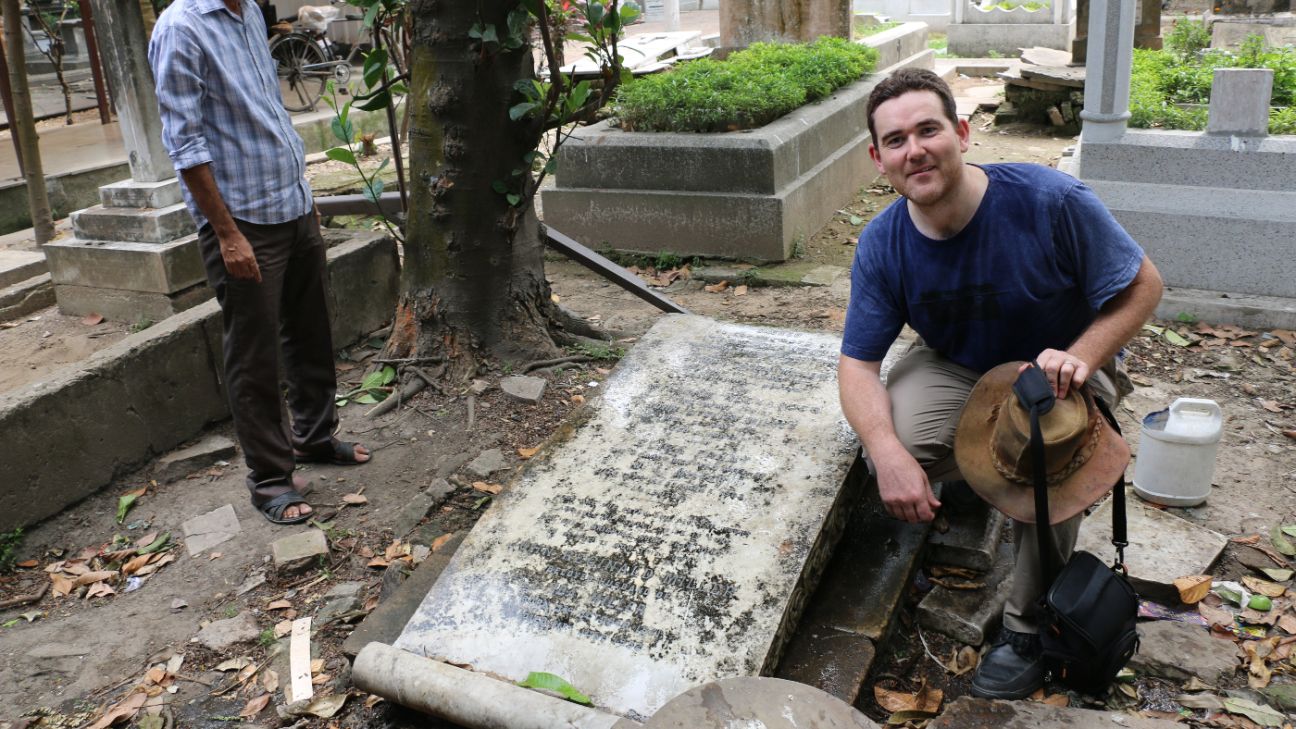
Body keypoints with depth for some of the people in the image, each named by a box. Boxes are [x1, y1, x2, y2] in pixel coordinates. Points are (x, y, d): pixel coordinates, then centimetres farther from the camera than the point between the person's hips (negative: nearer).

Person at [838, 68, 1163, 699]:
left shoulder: (1051, 201, -27)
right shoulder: (882, 245, -19)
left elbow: (1143, 285, -15)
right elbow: (859, 363, -18)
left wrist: (1080, 356, -34)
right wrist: (889, 453, -37)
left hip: (1059, 370, -2)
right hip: (957, 368, 2)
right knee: (889, 450, -26)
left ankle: (1026, 626, -6)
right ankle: (966, 474, 15)